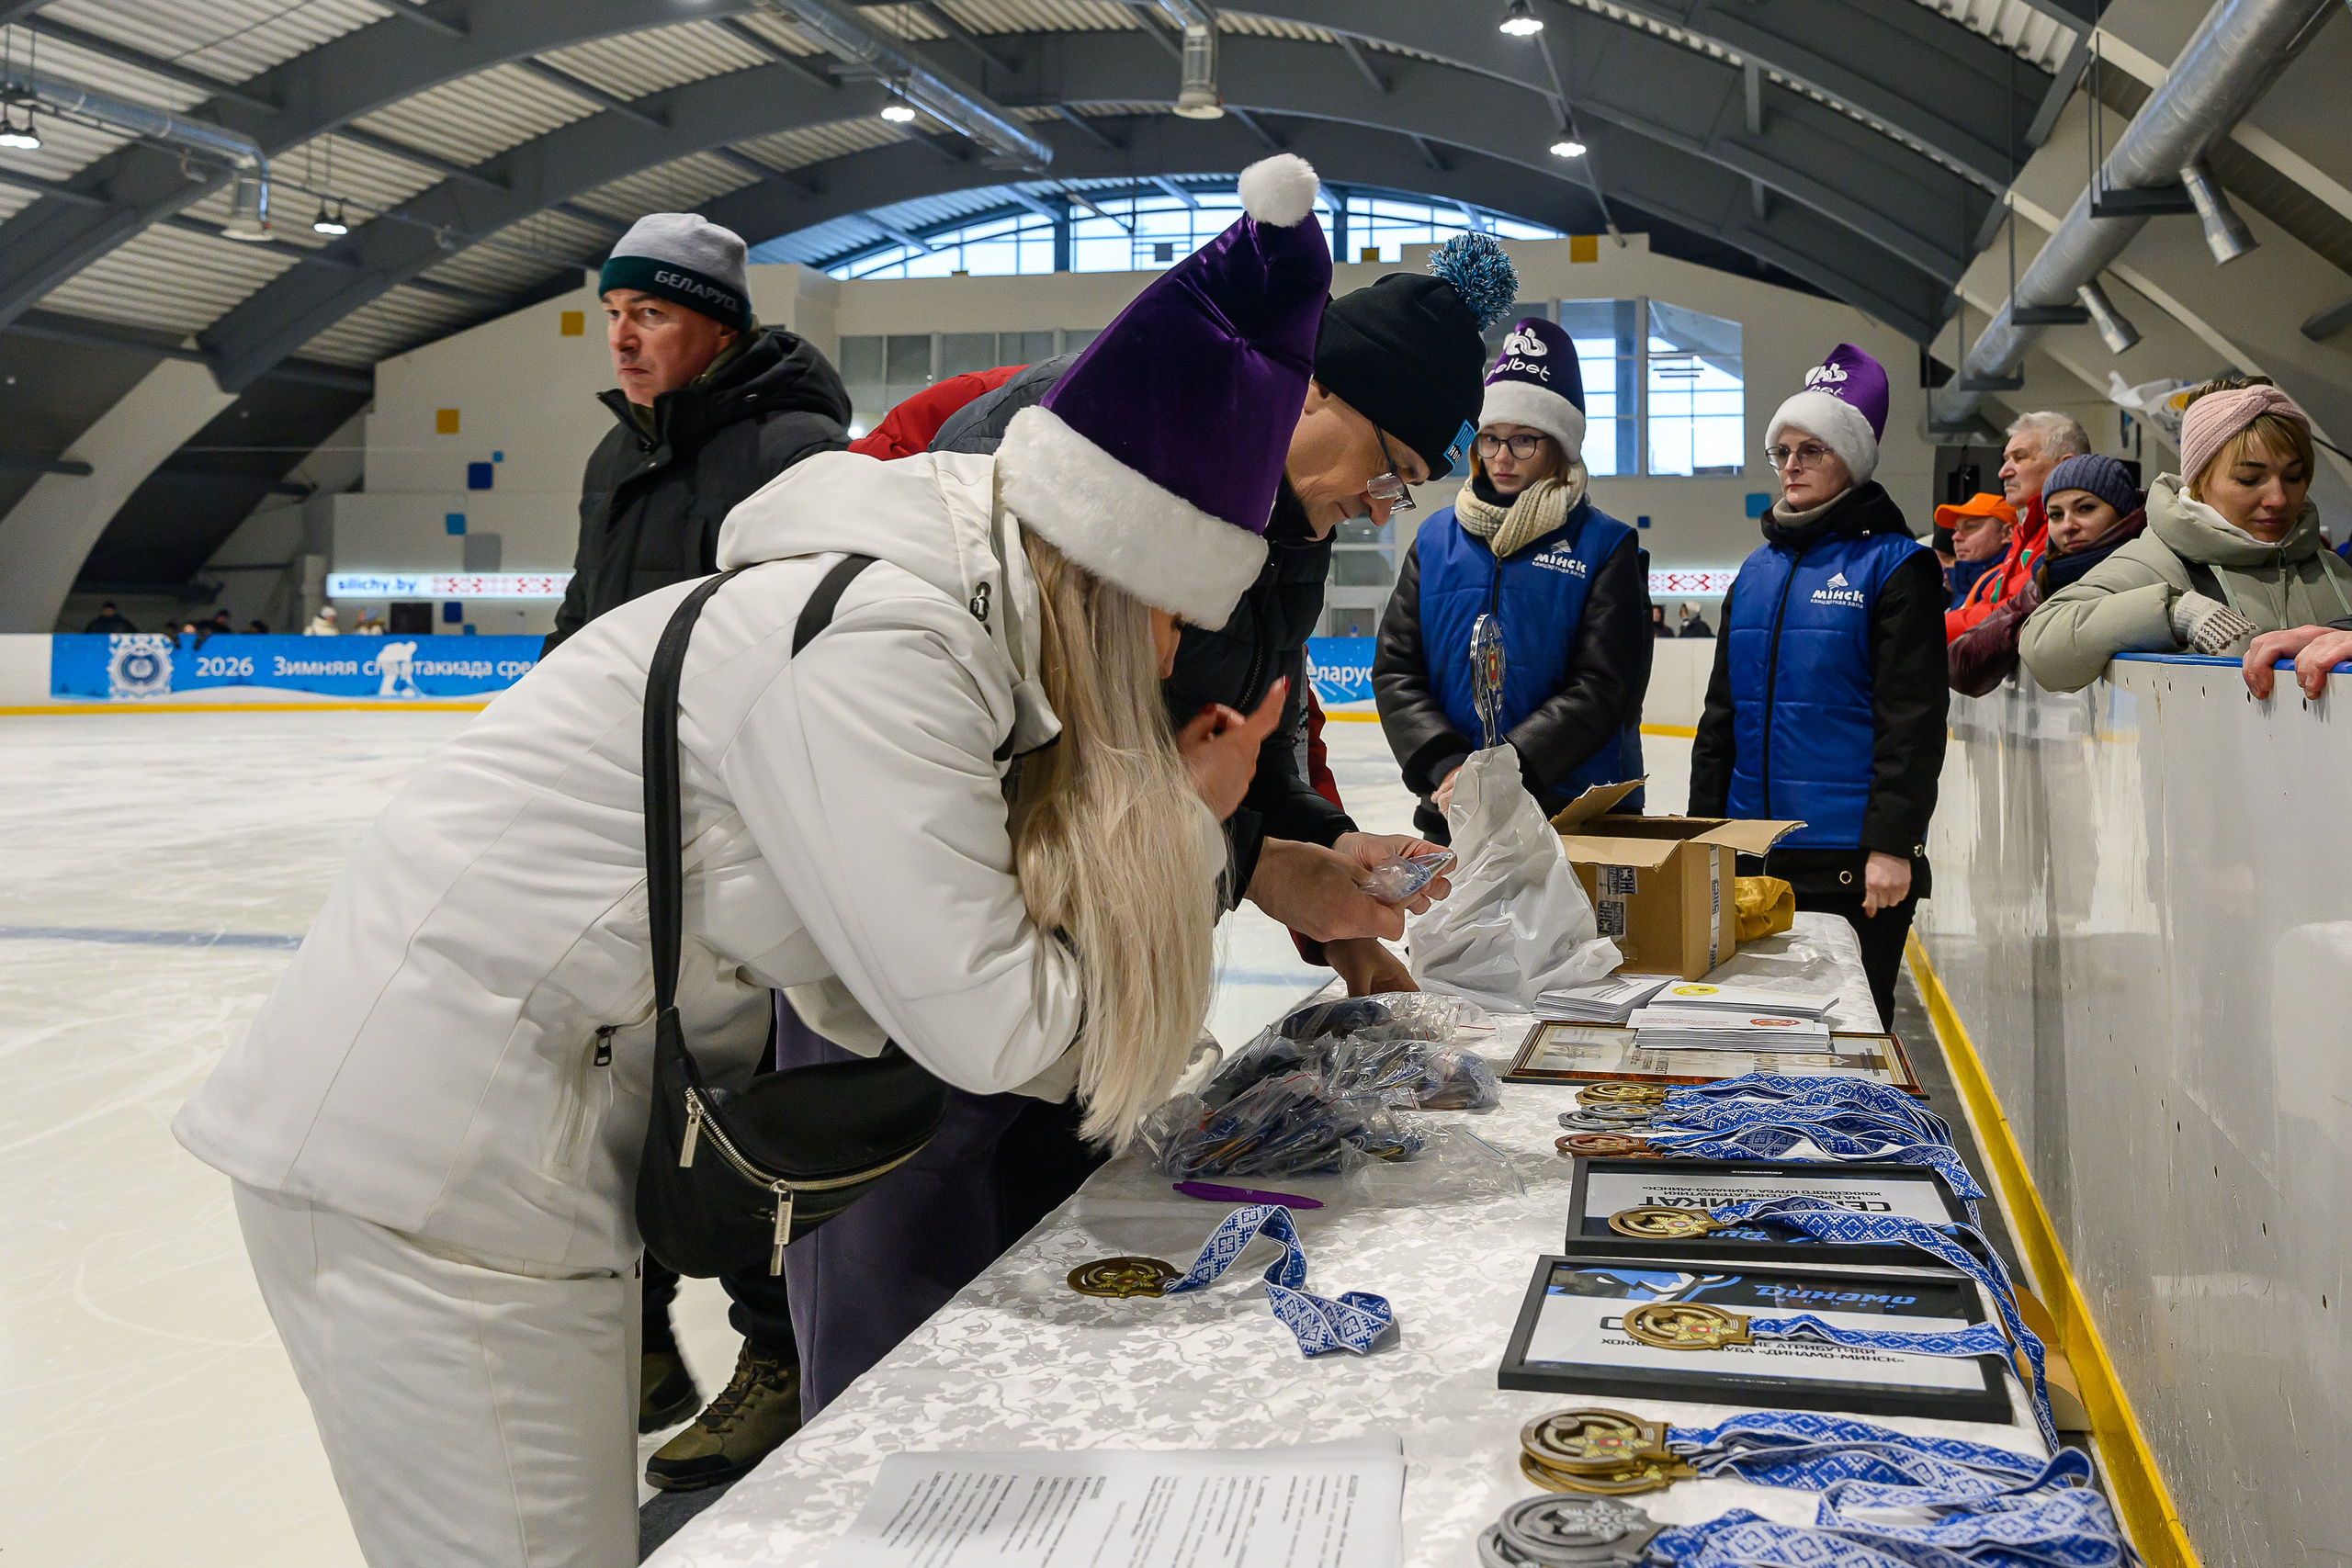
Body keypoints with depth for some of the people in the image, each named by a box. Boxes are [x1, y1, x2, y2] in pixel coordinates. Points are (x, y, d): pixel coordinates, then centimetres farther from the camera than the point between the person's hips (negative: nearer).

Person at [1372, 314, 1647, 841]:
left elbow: (1601, 689, -10)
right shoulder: (1435, 540, 8)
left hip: (1575, 811, -2)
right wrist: (1445, 767, -14)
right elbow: (1395, 669, 2)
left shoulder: (1605, 546, -1)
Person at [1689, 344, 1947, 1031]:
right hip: (1754, 853, 6)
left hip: (1851, 864, -6)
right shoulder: (1758, 570, 13)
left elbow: (1912, 719, -11)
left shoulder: (1895, 565, -6)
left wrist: (1892, 843, -16)